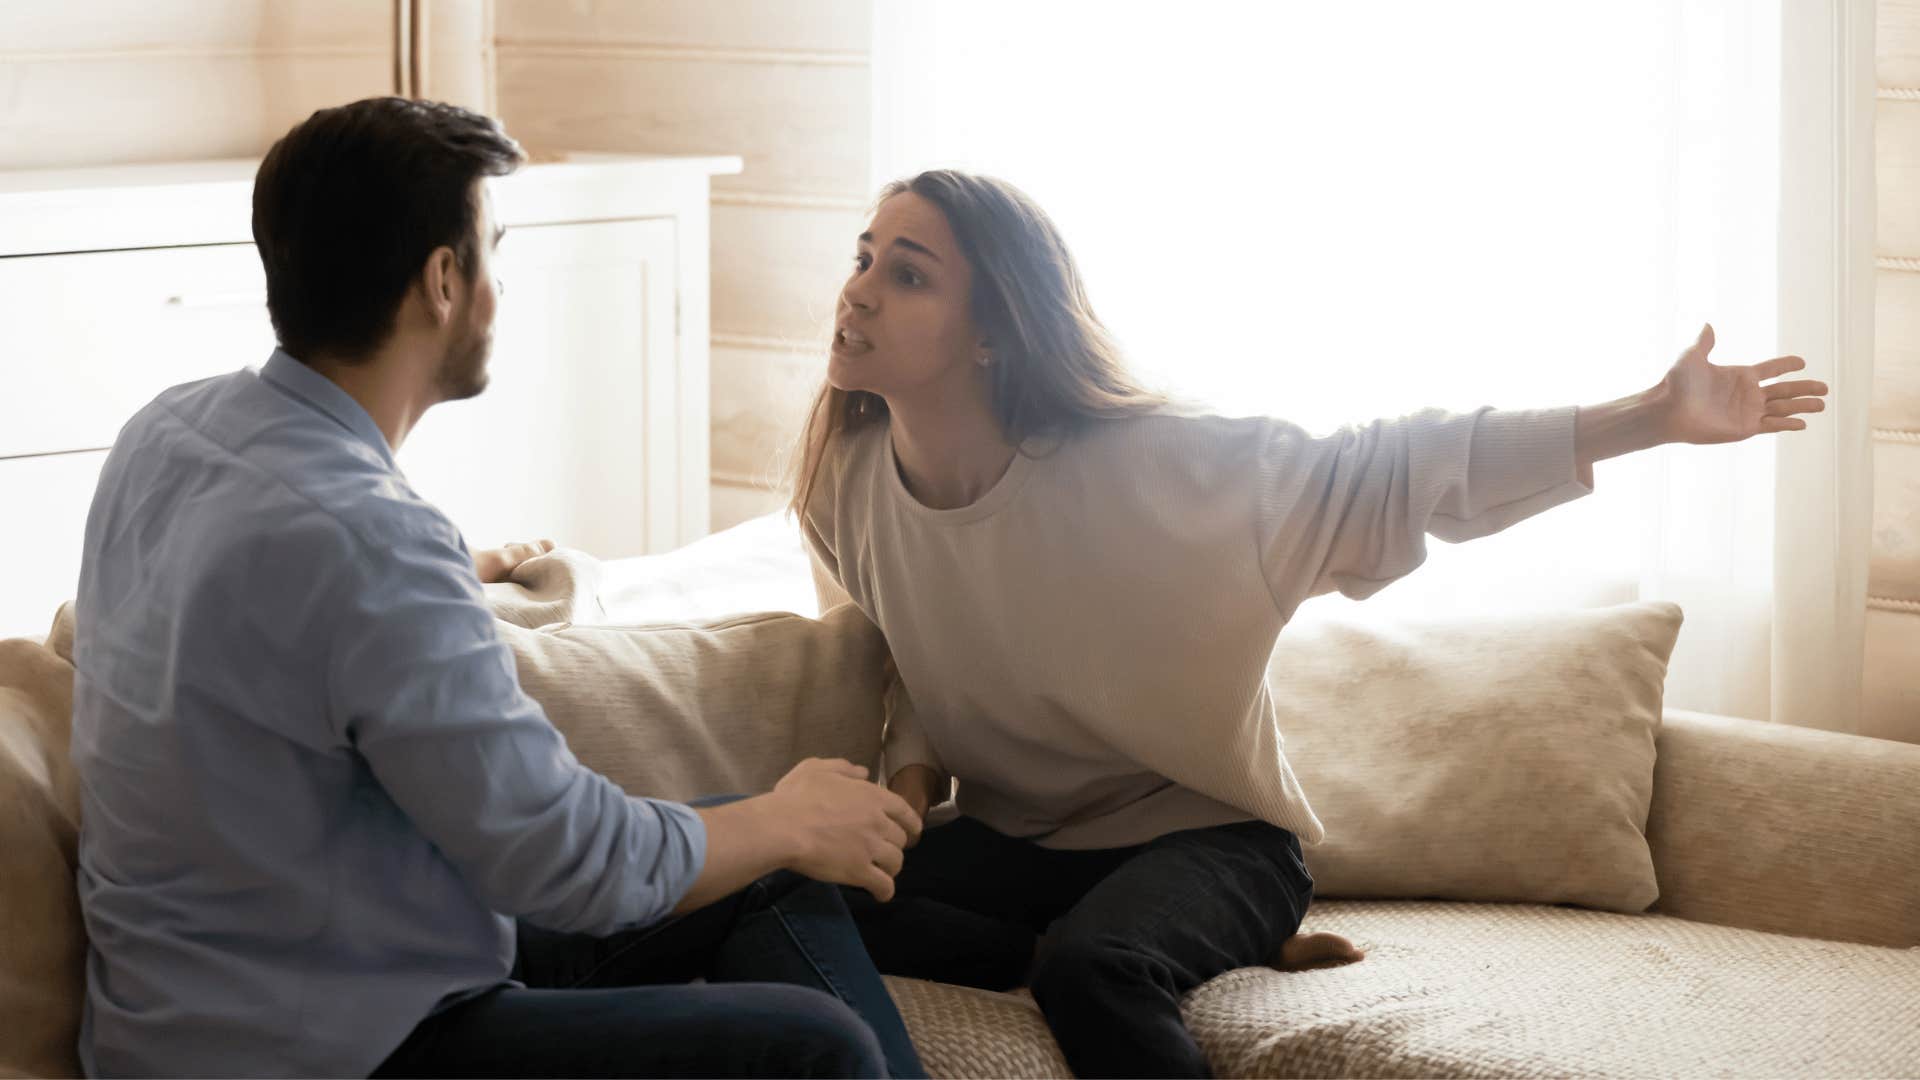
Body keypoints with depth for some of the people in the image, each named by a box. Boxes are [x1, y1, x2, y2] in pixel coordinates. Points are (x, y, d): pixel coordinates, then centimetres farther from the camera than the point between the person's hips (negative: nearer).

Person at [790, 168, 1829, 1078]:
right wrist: (912, 778, -9)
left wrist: (1654, 415, -22)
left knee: (1088, 963, -39)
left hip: (1204, 833, -6)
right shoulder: (845, 486, -8)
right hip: (1012, 841, 6)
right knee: (810, 898, -27)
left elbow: (1396, 467, -17)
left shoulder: (1143, 466, -21)